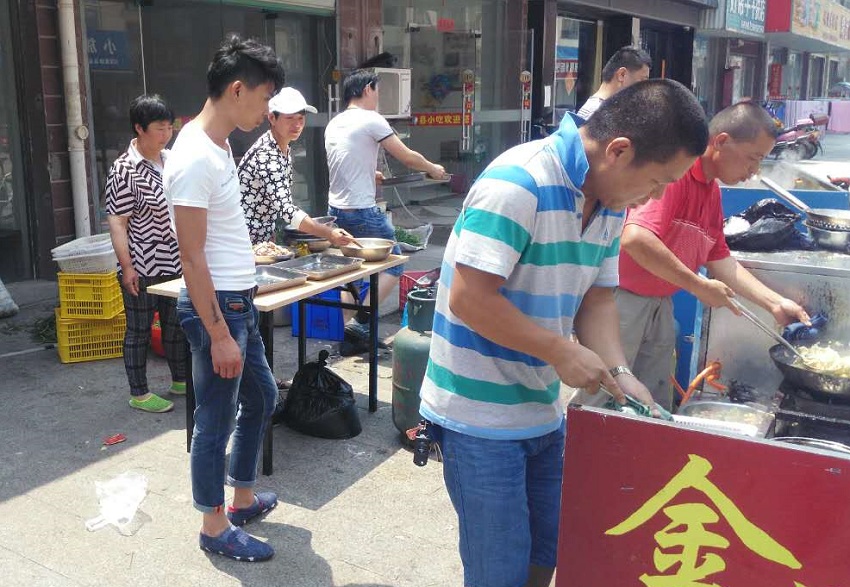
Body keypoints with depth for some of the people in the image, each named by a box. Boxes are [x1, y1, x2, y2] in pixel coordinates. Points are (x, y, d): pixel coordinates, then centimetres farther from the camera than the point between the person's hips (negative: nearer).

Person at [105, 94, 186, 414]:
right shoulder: (124, 170, -14)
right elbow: (117, 222, -14)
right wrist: (127, 267, -17)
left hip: (175, 264, 7)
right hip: (142, 268, -7)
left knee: (176, 325, 18)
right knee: (139, 330, 6)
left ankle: (181, 380, 34)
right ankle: (139, 393, 18)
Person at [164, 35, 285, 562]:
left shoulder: (217, 144, 8)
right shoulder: (196, 159, -21)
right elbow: (192, 258, -22)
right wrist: (219, 335, -21)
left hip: (240, 301, 10)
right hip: (215, 307, -10)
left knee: (262, 397, 21)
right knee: (217, 420, 4)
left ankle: (244, 498, 38)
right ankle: (216, 527, 22)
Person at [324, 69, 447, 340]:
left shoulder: (333, 124, 13)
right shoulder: (371, 120, -9)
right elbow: (407, 157, -4)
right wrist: (433, 169, 13)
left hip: (335, 209, 8)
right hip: (362, 212, -8)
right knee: (394, 265, 4)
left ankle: (346, 325, 14)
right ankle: (361, 321, -6)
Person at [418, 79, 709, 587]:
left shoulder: (610, 202, 4)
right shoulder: (519, 183, -24)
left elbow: (596, 297, 8)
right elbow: (468, 298, -27)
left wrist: (619, 373, -9)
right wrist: (562, 352, -21)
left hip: (545, 412, 8)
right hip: (481, 418, -8)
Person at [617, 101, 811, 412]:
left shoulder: (712, 189, 12)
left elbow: (718, 258, 18)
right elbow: (635, 239, -32)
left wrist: (775, 303, 12)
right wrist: (698, 286, -20)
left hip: (659, 304, 9)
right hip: (623, 300, -9)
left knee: (656, 407, 14)